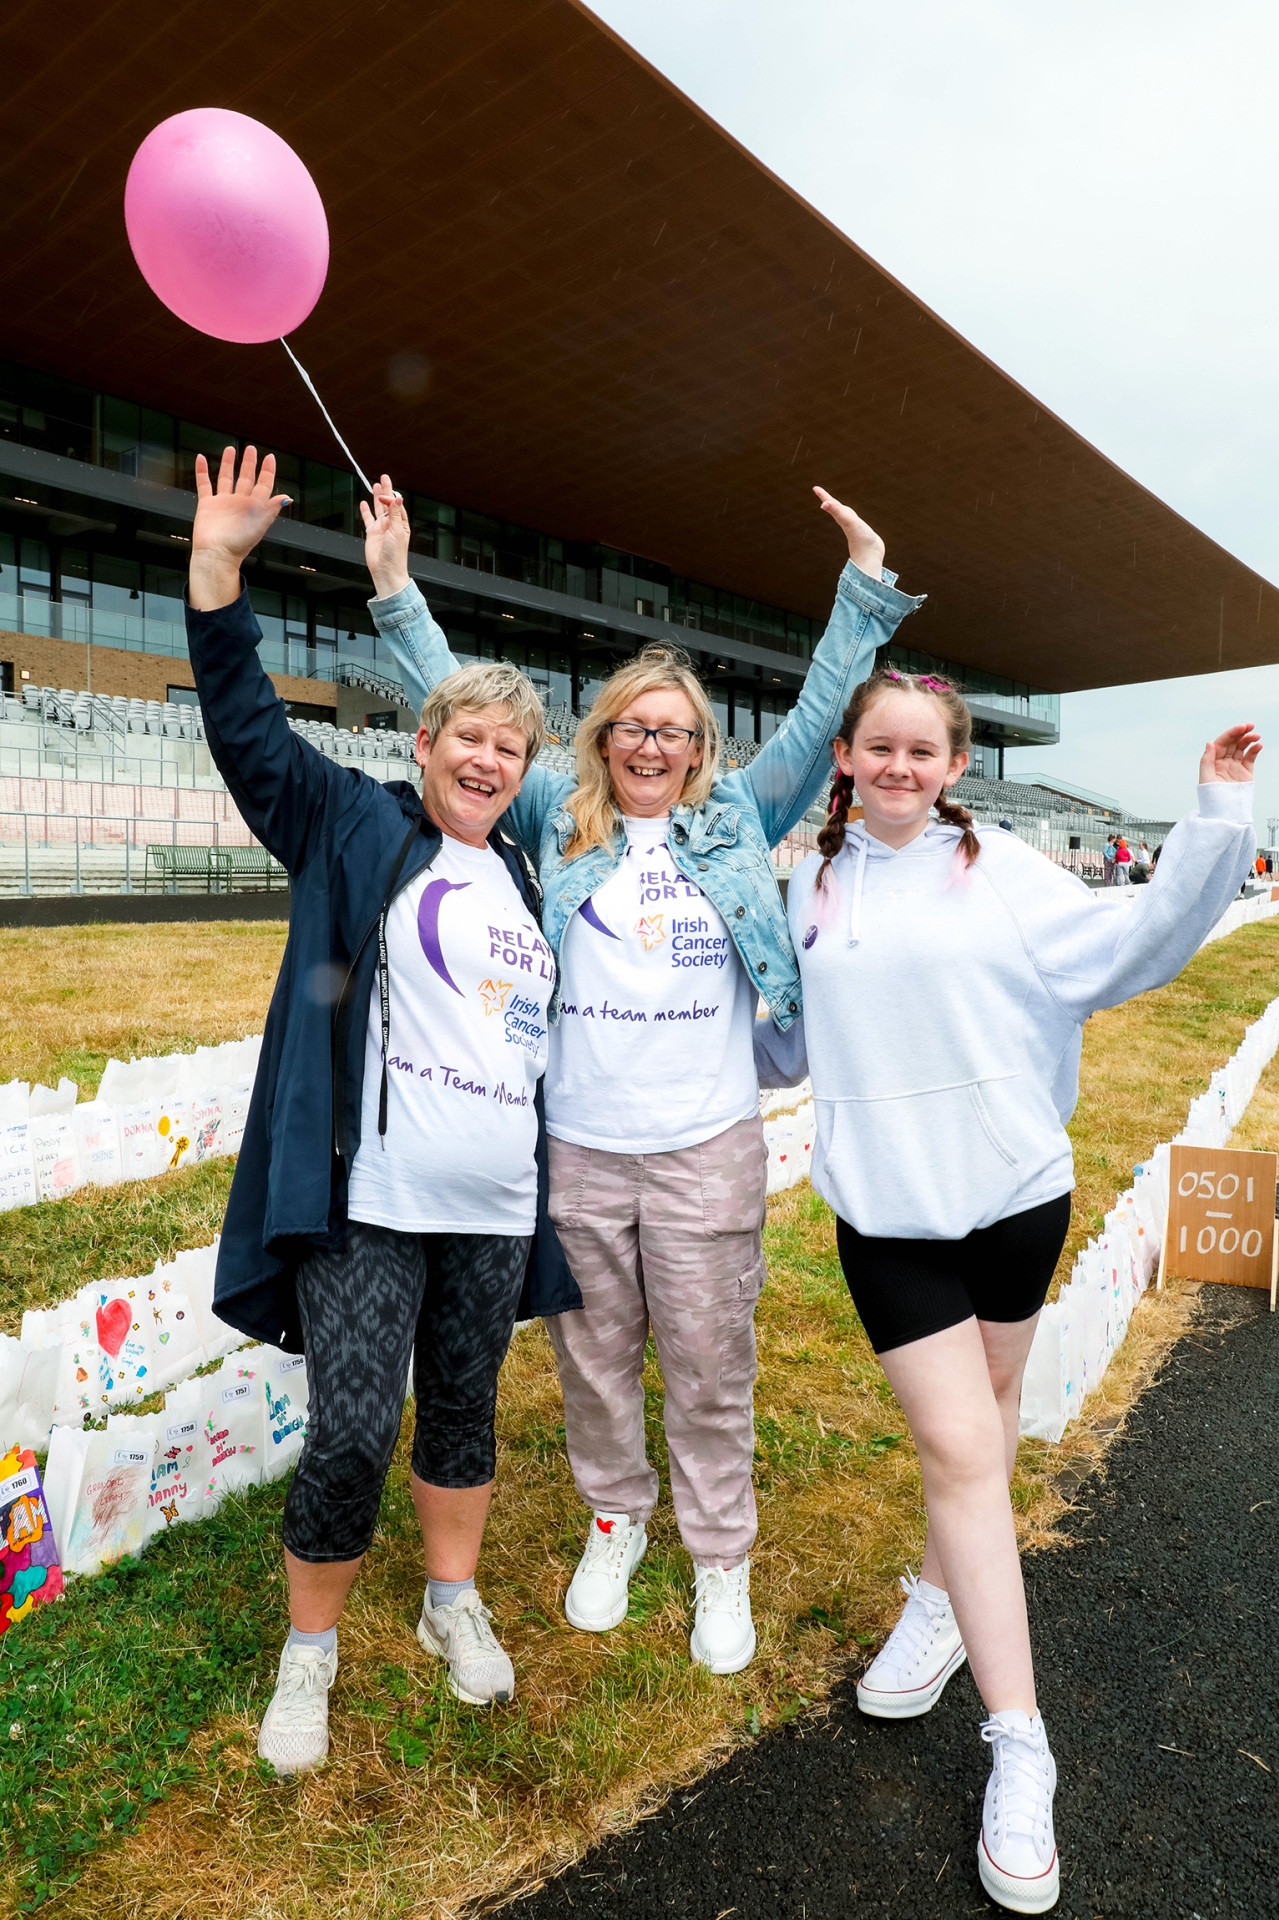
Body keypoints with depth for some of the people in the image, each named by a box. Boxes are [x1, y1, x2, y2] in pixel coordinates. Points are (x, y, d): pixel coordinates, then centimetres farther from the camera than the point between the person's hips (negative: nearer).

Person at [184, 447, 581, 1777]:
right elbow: (247, 725, -9)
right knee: (352, 1432, -4)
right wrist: (218, 567, -18)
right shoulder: (357, 829, 1)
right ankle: (309, 1650, 24)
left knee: (463, 1412, 17)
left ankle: (453, 1605, 40)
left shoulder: (524, 880, 14)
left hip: (496, 1209, 5)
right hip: (368, 1198, -4)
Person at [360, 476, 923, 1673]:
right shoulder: (560, 823, 7)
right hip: (576, 1146, 1)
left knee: (710, 1364, 10)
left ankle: (720, 1557, 31)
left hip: (706, 1148, -1)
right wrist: (396, 588, 7)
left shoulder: (736, 818, 7)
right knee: (595, 1356, 16)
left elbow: (818, 720, 7)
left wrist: (865, 588, 4)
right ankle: (614, 1519, 40)